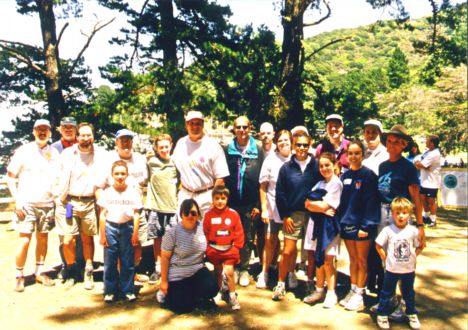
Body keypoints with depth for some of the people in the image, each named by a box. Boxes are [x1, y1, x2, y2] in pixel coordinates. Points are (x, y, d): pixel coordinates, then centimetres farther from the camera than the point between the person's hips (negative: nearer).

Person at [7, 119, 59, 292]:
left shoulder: (54, 153, 6)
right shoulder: (23, 151, -2)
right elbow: (10, 176, -1)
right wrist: (17, 201, -8)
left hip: (47, 204, 3)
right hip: (27, 204, -3)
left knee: (43, 238, 10)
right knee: (25, 240, -3)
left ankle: (40, 272, 22)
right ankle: (19, 276, 10)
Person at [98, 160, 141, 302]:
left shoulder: (133, 192, 1)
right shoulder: (107, 192, 0)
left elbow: (136, 214, 3)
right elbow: (102, 214, 2)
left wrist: (135, 233, -1)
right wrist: (102, 234, 0)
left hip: (127, 227, 0)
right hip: (110, 227, 0)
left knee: (127, 261, 5)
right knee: (110, 262, 5)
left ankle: (127, 290, 17)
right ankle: (110, 291, 17)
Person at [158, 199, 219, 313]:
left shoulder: (202, 227, -7)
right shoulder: (172, 232, -17)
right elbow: (165, 257, -12)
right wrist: (164, 281, -9)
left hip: (198, 270, 4)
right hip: (177, 275, -3)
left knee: (212, 289, -20)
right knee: (183, 308, -3)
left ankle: (191, 294, 12)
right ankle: (166, 293, 28)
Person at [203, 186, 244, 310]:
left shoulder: (233, 214, -4)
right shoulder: (209, 215, -3)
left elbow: (239, 233, 0)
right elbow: (204, 233, 2)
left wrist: (236, 247, -4)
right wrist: (207, 247, -3)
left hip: (229, 250, -1)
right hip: (213, 249, 1)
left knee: (229, 272, -8)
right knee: (218, 272, 15)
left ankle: (232, 296, 8)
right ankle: (220, 292, 35)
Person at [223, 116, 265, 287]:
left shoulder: (258, 151, 2)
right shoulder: (227, 150, 3)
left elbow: (262, 180, 1)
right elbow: (221, 177, 4)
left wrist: (258, 204, -4)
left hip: (250, 204, 0)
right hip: (231, 202, 0)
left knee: (248, 238, 7)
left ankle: (244, 268, 21)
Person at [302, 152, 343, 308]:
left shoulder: (336, 184, -6)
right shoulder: (319, 184, 15)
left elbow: (324, 206, -14)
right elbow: (307, 204, 3)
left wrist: (313, 203, 0)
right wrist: (321, 207, -11)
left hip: (329, 224, -6)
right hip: (316, 222, 6)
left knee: (328, 260, -1)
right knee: (318, 259, 10)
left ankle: (331, 294, 10)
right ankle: (319, 290, 22)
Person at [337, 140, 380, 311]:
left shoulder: (369, 175, -10)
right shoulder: (344, 176, 7)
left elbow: (371, 202, -13)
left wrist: (366, 225, -17)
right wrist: (339, 221, 6)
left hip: (362, 225, -5)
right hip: (347, 223, 5)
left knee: (361, 260, 7)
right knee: (352, 259, 15)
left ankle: (359, 294, 17)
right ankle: (353, 290, 27)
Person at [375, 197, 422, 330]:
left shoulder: (413, 231, -7)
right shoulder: (388, 230, -12)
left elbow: (419, 247, 5)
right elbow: (378, 245, -4)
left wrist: (412, 257, -4)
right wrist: (386, 258, -6)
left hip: (409, 269, 2)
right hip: (391, 269, -1)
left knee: (409, 293, 18)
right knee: (387, 293, 10)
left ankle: (412, 314, 35)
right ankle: (382, 315, 22)